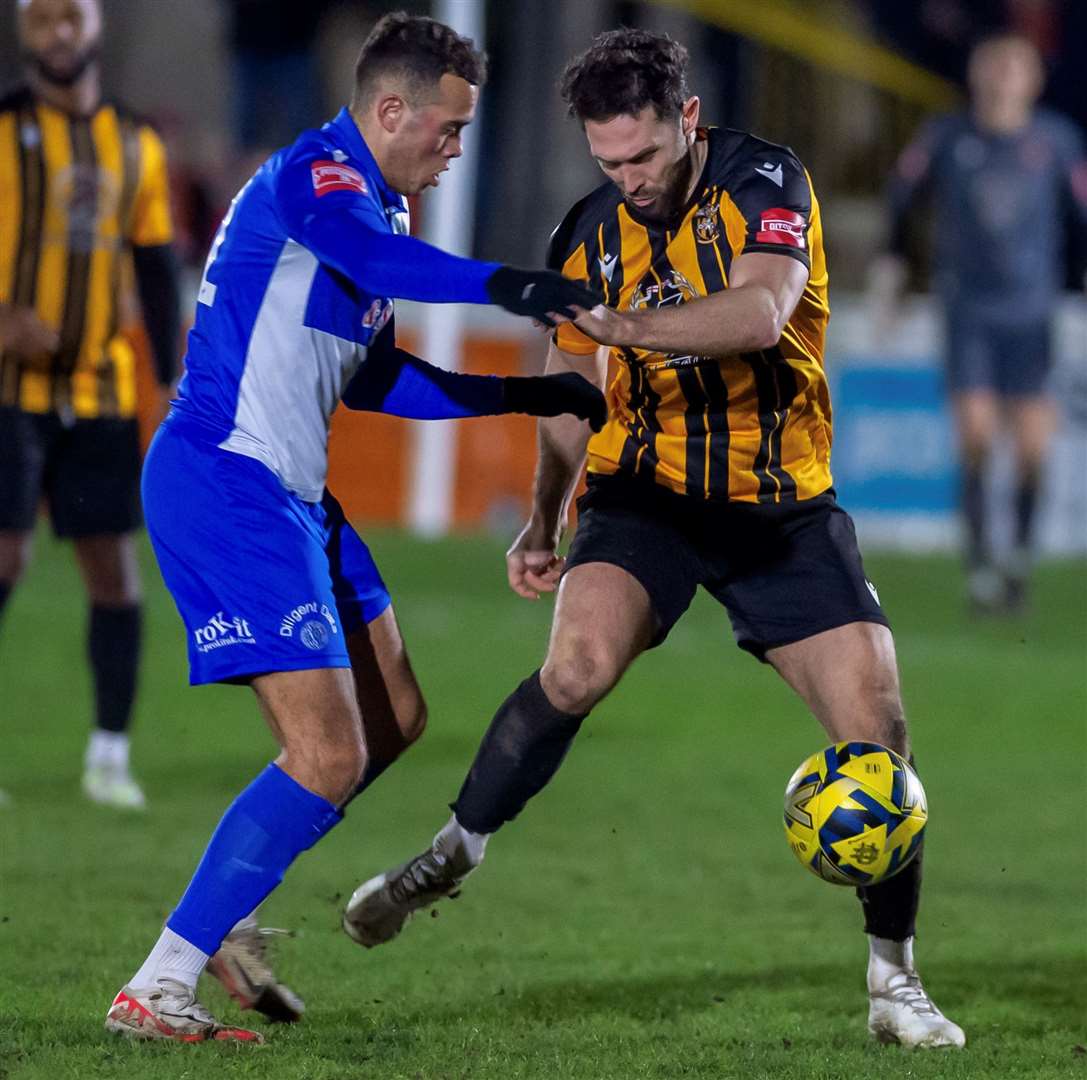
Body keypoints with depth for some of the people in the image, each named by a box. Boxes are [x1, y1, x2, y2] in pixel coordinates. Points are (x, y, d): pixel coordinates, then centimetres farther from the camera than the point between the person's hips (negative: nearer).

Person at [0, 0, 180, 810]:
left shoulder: (136, 146, 11)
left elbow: (158, 271, 13)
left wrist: (170, 387, 6)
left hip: (100, 393, 4)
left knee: (114, 568, 2)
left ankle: (110, 756, 10)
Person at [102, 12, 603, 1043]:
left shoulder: (372, 201, 18)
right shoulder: (313, 173, -13)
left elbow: (375, 379, 25)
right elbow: (373, 256, -37)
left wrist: (528, 395, 20)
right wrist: (503, 286, -51)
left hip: (289, 495, 11)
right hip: (225, 485, -11)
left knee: (393, 718, 17)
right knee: (328, 758, -15)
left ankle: (225, 916, 25)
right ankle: (155, 989, -10)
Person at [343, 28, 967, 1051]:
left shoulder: (765, 182, -12)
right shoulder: (589, 234, 1)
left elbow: (760, 314, -32)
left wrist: (622, 325, -42)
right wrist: (543, 522, 6)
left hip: (782, 505, -1)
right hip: (646, 491, 1)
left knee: (876, 727, -9)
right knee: (579, 660, -28)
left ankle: (892, 980, 5)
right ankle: (451, 854, -10)